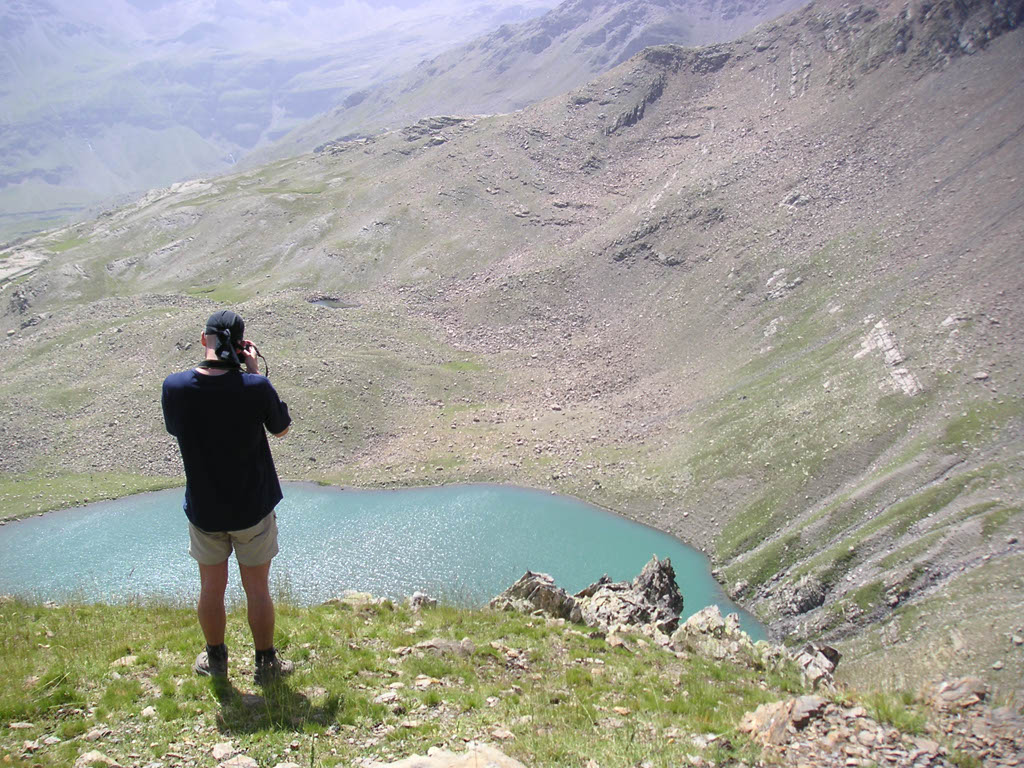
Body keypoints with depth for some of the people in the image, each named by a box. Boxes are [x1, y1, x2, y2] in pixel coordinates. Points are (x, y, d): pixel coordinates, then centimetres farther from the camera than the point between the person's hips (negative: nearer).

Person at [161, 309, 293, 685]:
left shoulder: (174, 386, -16)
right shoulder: (256, 387, -22)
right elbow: (281, 428, -3)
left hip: (203, 509, 2)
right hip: (253, 509, -2)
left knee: (211, 587, 20)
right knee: (257, 589, 14)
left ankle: (215, 660, 38)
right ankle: (265, 664, 29)